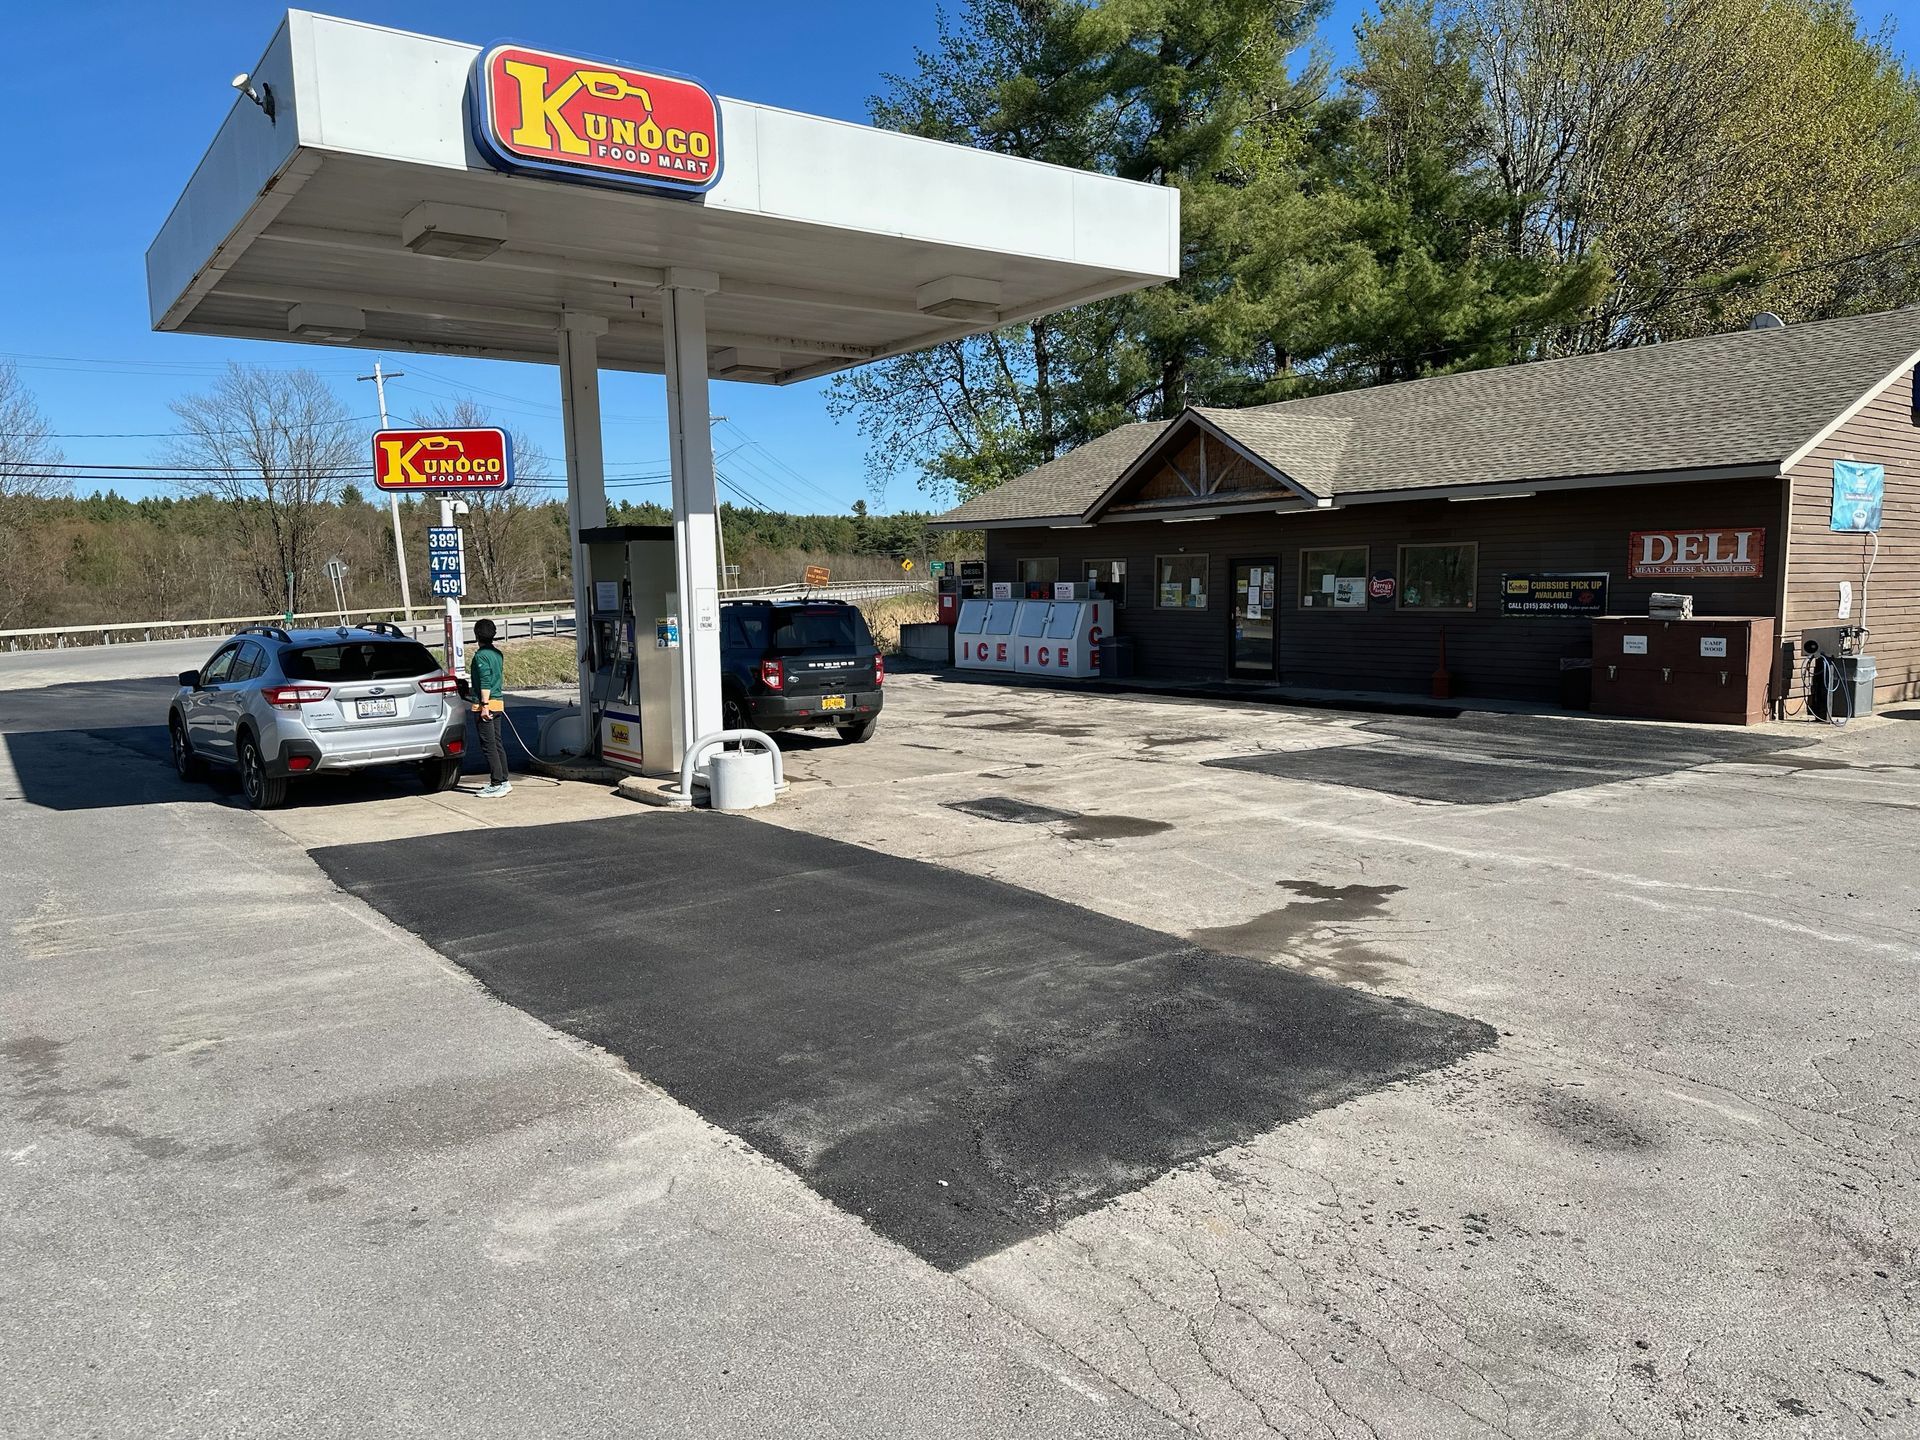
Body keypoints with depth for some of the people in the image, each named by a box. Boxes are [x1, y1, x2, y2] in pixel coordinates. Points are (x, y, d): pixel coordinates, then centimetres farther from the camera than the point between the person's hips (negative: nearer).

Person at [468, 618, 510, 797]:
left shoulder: (481, 655, -12)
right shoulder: (498, 654, 12)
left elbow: (485, 682, -20)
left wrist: (484, 705, -22)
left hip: (486, 704, -8)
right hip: (499, 703, 8)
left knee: (489, 745, -6)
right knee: (497, 743, 12)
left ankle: (497, 784, -7)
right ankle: (503, 781, 16)